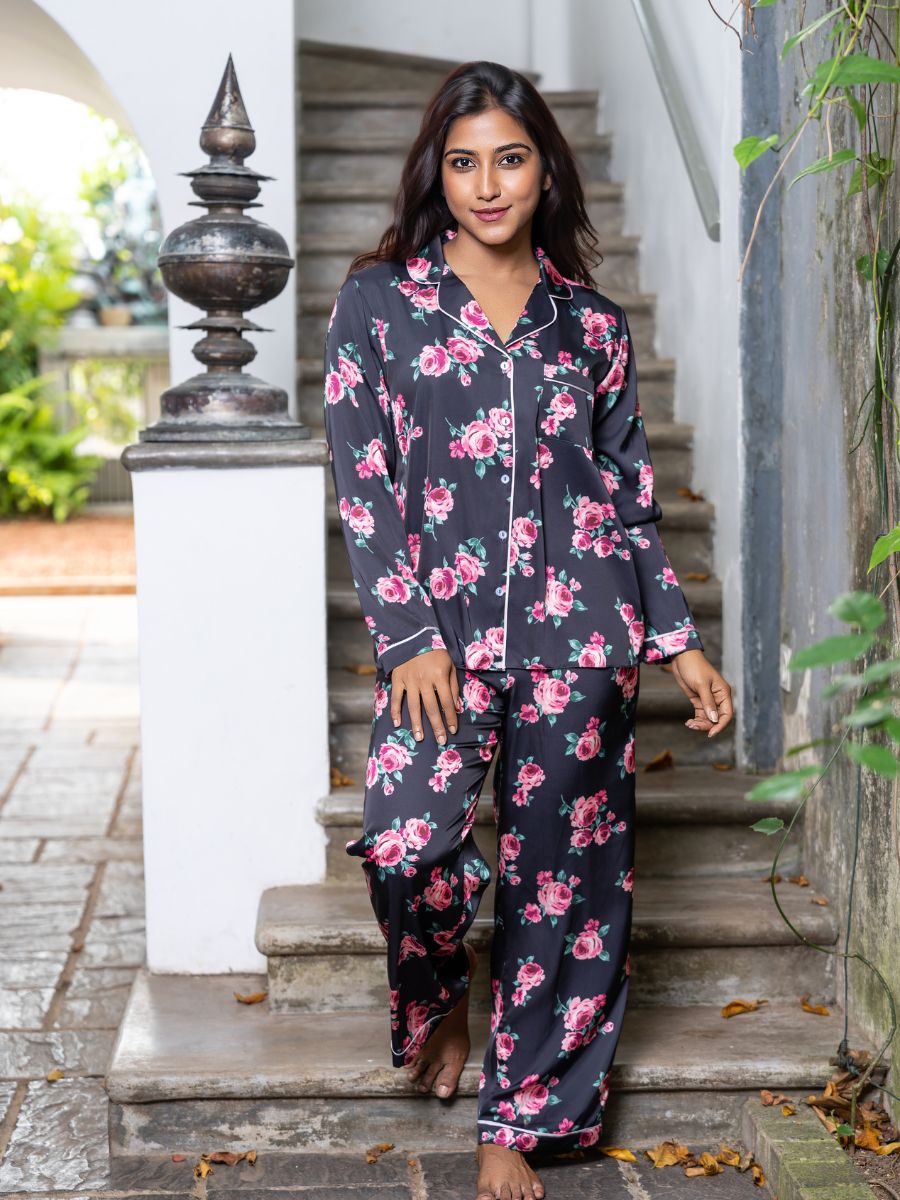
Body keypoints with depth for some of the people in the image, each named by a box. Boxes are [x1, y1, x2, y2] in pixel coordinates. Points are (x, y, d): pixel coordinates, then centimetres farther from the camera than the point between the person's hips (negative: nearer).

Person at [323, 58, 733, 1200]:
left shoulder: (591, 322, 10)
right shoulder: (378, 301, 4)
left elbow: (630, 494, 14)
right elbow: (363, 481, -1)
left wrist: (679, 641, 9)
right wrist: (408, 639, -10)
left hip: (578, 630, 2)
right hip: (441, 629, -2)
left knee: (561, 871, 2)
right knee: (406, 842, -19)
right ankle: (437, 1001, 16)